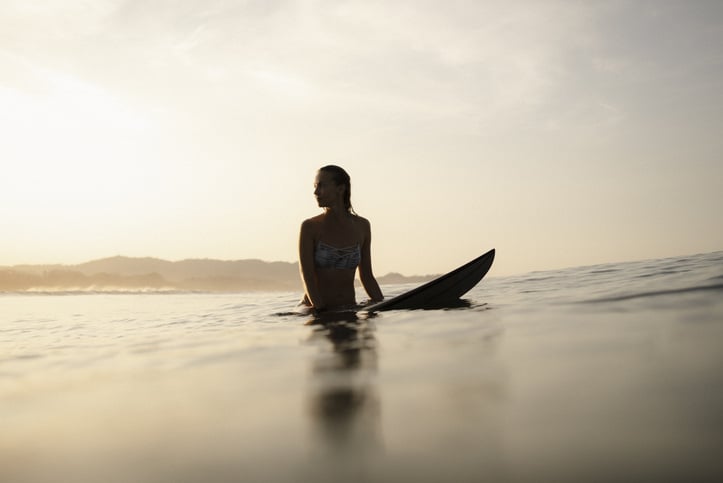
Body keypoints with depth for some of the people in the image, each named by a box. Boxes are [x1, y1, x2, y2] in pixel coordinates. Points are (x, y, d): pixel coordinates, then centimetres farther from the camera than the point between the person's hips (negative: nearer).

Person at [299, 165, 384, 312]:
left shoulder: (362, 226, 5)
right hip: (314, 311, -3)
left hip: (349, 309, 3)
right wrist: (320, 311, -23)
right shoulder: (310, 227, -4)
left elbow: (366, 276, 10)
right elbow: (307, 275, -11)